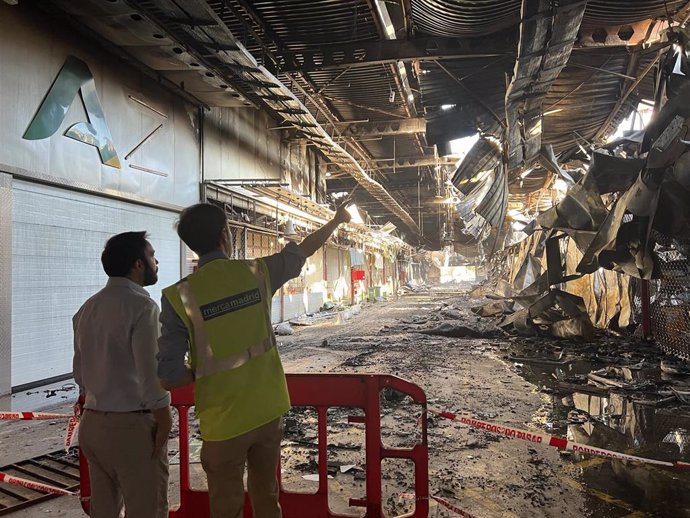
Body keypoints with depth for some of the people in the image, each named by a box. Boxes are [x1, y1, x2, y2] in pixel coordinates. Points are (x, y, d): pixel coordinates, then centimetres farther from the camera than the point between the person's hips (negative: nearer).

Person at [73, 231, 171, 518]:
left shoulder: (87, 308, 9)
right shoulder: (141, 305, -16)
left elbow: (80, 369, 14)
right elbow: (151, 371, -19)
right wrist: (164, 420, -11)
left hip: (92, 422, 8)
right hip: (132, 425, -8)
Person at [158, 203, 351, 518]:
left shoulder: (179, 296, -15)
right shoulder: (257, 272, -6)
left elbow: (169, 377, -16)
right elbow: (302, 251, 13)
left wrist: (204, 371, 5)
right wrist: (336, 221, 30)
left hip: (224, 422, -3)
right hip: (268, 411, 3)